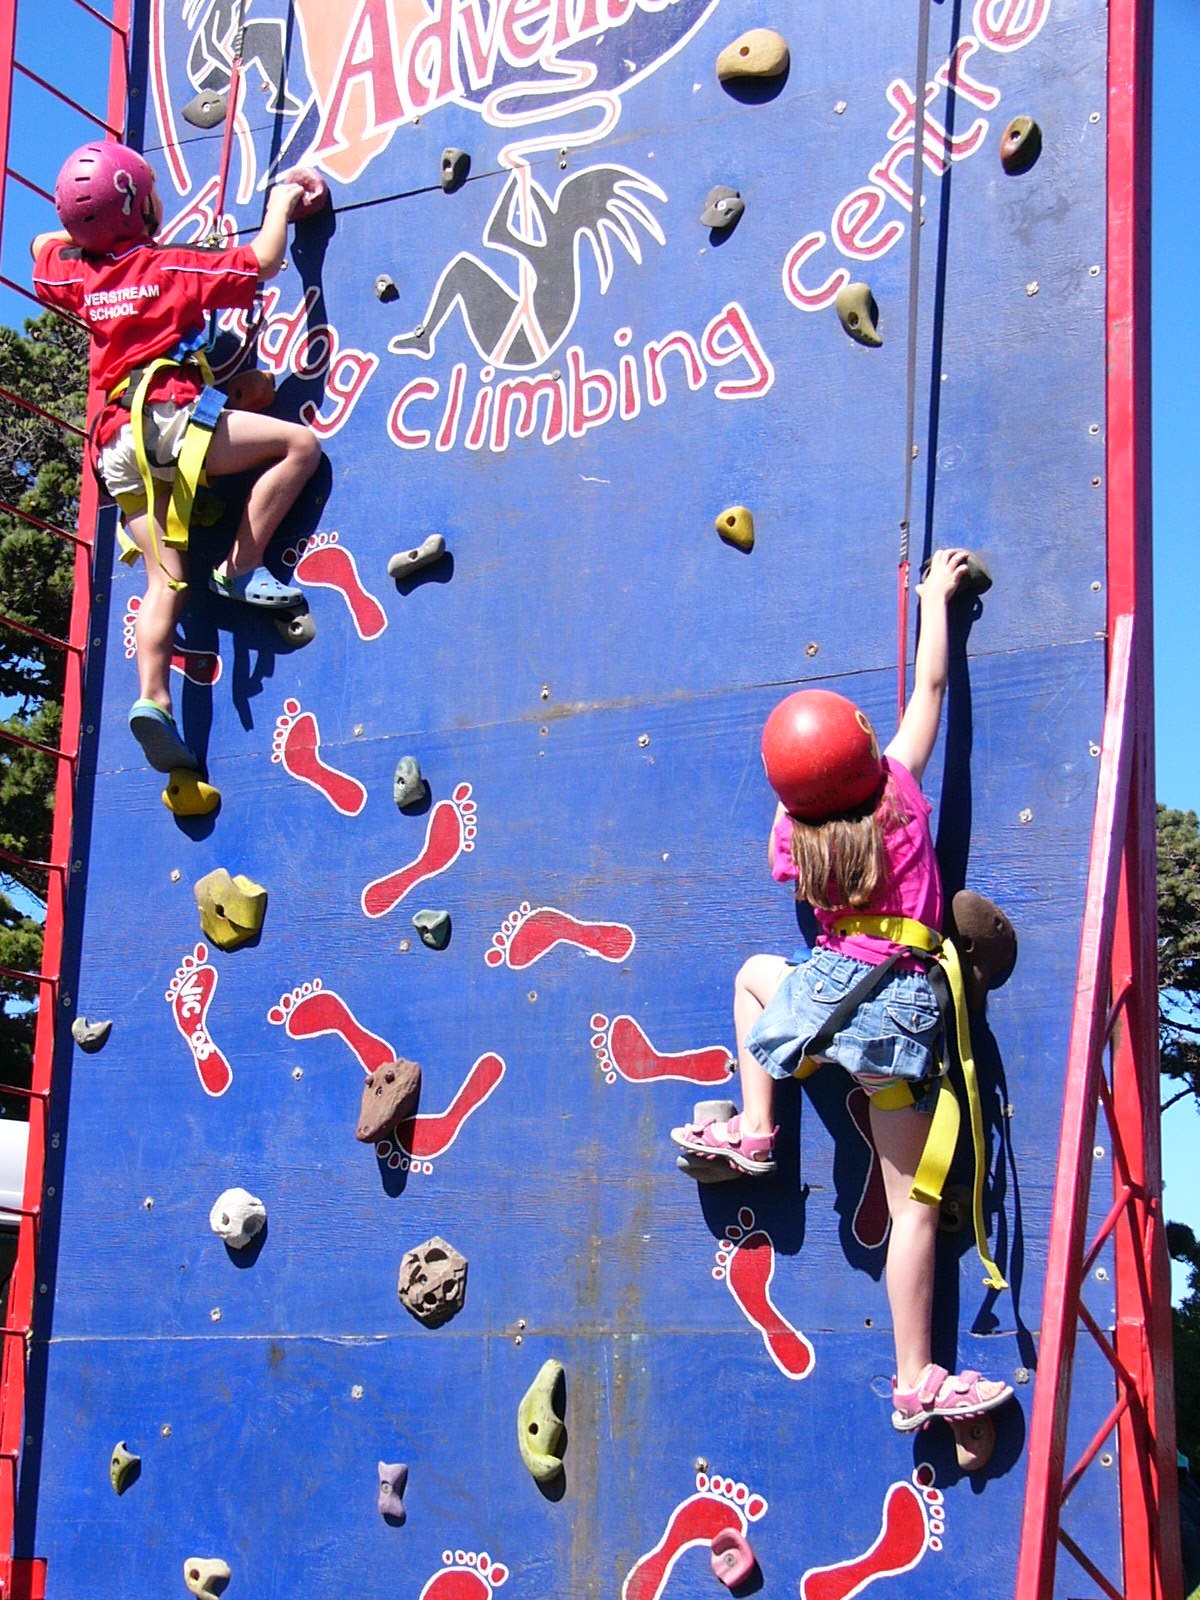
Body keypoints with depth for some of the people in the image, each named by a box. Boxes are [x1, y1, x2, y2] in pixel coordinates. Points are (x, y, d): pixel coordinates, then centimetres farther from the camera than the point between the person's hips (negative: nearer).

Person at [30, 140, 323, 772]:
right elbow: (262, 260, 4)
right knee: (300, 443, -6)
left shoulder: (73, 271, 15)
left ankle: (152, 700, -11)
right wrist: (283, 199, 19)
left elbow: (43, 243, 39)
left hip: (118, 447, 7)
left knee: (165, 580, 4)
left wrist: (90, 227, 43)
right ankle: (241, 569, -9)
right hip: (166, 417, -7)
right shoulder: (170, 266, 0)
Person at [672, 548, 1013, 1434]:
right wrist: (936, 594, 18)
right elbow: (930, 684, 5)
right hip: (902, 1007, -2)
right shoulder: (899, 788, -5)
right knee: (914, 1202, 1)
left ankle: (755, 1129, 30)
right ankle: (918, 1382, -1)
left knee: (757, 971, 36)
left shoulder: (793, 836, 0)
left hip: (827, 989, 2)